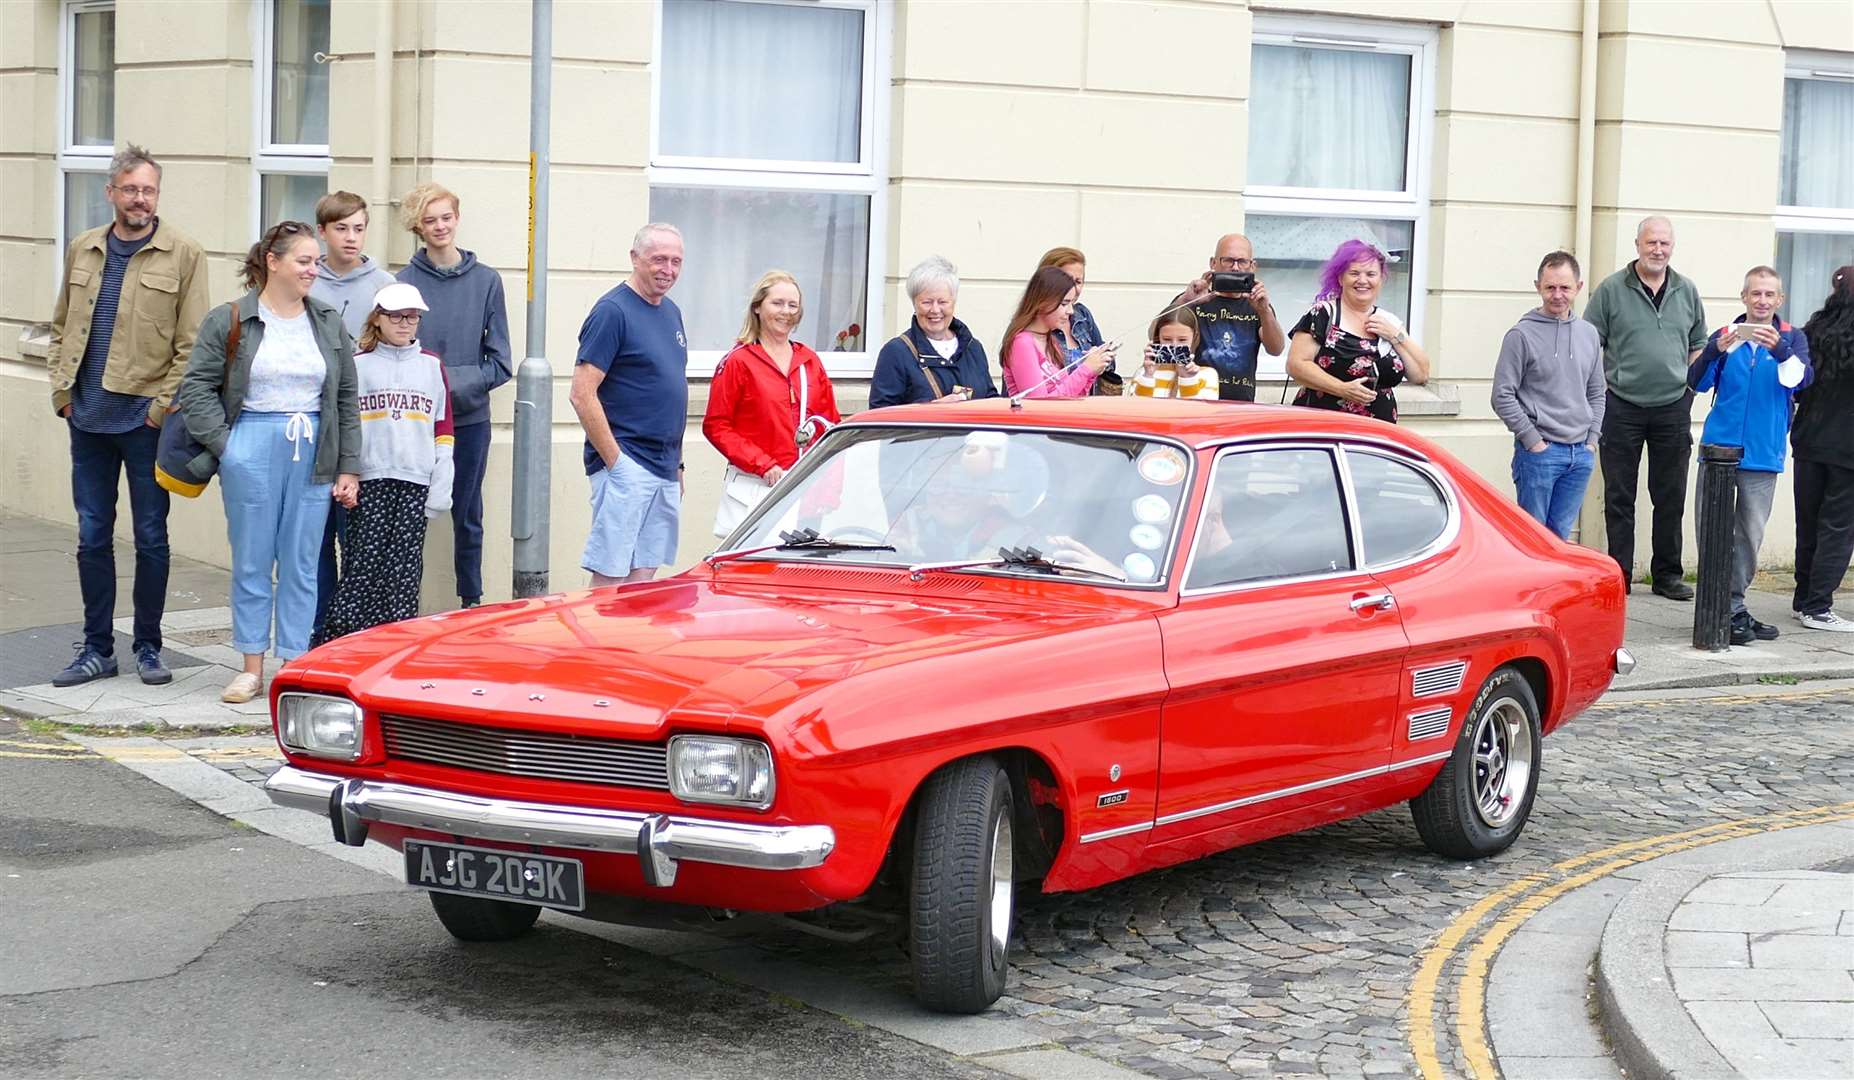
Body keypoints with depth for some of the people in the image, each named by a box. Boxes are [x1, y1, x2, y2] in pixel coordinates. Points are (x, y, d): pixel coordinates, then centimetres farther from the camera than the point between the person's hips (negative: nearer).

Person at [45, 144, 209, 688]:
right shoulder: (83, 250, 10)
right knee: (92, 535, 8)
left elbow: (192, 342, -6)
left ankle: (148, 647, 16)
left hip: (146, 418, -4)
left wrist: (166, 406, -11)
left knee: (150, 536, 4)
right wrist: (62, 389, 5)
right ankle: (97, 649, 17)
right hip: (88, 418, 4)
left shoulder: (183, 255, -4)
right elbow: (62, 327, 16)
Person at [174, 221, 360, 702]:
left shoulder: (329, 324, 9)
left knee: (301, 564, 4)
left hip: (312, 453, 2)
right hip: (252, 449, -2)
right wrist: (224, 444, -9)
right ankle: (252, 668, 10)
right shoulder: (229, 321, -1)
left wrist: (349, 468, 7)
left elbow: (347, 399, 11)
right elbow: (196, 387, 0)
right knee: (252, 562, 3)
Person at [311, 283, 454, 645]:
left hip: (415, 481, 2)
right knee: (363, 562, -8)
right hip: (369, 480, -2)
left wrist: (441, 486, 4)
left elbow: (443, 429, 11)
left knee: (405, 567, 0)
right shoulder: (357, 365, 7)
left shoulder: (432, 366, 12)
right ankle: (334, 639, -4)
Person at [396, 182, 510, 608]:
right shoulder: (405, 282, -2)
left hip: (470, 418, 2)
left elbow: (499, 364, 2)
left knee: (468, 517, 10)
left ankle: (472, 602, 19)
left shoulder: (486, 281, 2)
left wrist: (459, 382, -12)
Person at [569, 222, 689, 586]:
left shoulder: (671, 312, 16)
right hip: (627, 467, -8)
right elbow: (582, 394, -15)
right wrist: (615, 461, -17)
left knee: (643, 576, 10)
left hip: (664, 471, 8)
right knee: (609, 578, -7)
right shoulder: (612, 311, -10)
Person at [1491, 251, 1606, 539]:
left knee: (1560, 535, 9)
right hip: (1539, 452, -5)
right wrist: (1533, 440, -11)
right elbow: (1502, 397, -9)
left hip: (1581, 453, 5)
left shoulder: (1589, 334, 12)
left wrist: (1592, 439, 8)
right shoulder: (1522, 335, -6)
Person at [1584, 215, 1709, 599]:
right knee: (1619, 497, 3)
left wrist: (1690, 383, 5)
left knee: (1671, 498, 7)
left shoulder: (1687, 292, 10)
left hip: (1673, 408, 3)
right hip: (1622, 408, -3)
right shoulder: (1611, 290, -1)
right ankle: (1619, 575, 9)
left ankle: (1667, 574, 16)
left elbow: (1698, 345, 18)